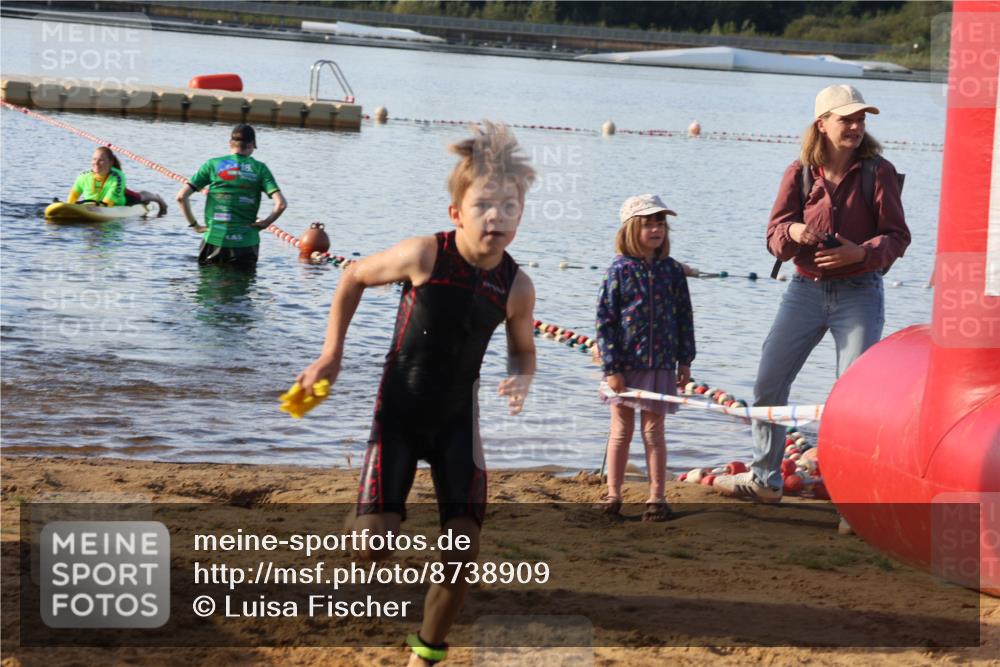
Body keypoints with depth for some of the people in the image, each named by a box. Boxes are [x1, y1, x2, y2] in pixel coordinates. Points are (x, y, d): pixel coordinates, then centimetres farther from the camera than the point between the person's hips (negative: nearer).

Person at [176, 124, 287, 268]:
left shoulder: (213, 164, 4)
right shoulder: (259, 168, 2)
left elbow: (181, 196, -2)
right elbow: (281, 204, -8)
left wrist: (194, 225, 8)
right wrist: (265, 223, 8)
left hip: (214, 239, 0)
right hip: (246, 242, 0)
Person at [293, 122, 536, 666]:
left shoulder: (516, 287, -12)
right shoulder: (424, 256, -20)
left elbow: (523, 351, 7)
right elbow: (354, 279, -2)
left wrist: (520, 381, -16)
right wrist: (332, 354, -3)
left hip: (457, 420, 2)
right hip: (398, 412, -2)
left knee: (463, 551, -6)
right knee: (372, 545, -14)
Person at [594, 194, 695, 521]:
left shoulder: (672, 270, 2)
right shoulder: (620, 270, -6)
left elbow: (684, 317, 8)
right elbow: (604, 320, -7)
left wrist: (685, 361, 5)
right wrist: (611, 367, -11)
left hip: (660, 365, 2)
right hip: (624, 365, -1)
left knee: (653, 431, 6)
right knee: (621, 430, 9)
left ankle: (656, 497, 12)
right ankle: (613, 494, 18)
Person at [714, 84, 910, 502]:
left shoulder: (877, 171, -6)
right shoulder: (799, 173, 0)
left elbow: (897, 236, -6)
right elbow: (774, 236, 1)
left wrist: (860, 252, -24)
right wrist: (792, 232, -23)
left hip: (859, 293, -3)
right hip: (806, 291, 3)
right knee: (767, 384, 8)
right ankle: (765, 480, 26)